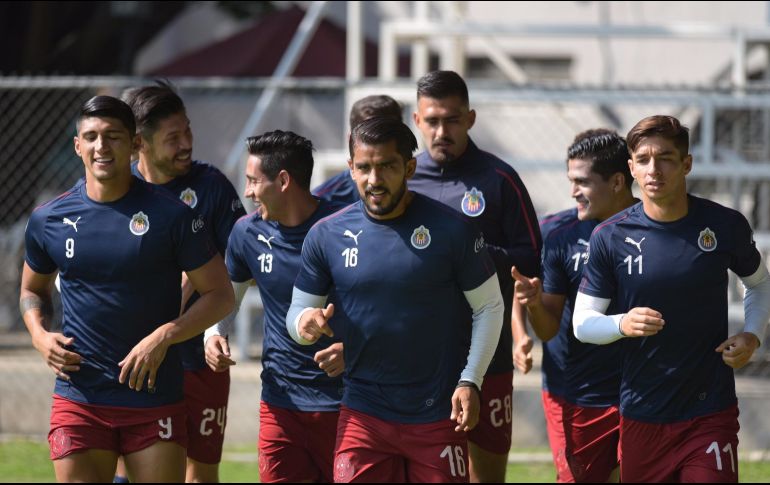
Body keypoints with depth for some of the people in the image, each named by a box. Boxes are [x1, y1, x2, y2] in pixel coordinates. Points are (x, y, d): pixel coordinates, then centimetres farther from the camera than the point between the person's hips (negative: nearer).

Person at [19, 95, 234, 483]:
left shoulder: (171, 215, -4)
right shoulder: (49, 220, 4)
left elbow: (220, 295, -1)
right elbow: (32, 291, 22)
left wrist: (163, 336, -15)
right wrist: (40, 336, 0)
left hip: (155, 403, -2)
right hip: (79, 403, 2)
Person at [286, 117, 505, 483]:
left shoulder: (451, 229, -7)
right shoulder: (326, 236, 0)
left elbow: (489, 306, 1)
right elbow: (298, 311, 8)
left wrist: (471, 381, -8)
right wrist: (306, 323, -17)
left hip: (437, 415, -2)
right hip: (363, 414, 2)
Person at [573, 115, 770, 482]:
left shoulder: (725, 226, -2)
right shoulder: (610, 236, -3)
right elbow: (582, 322, 2)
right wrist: (622, 324, -19)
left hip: (711, 412, -1)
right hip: (641, 417, 1)